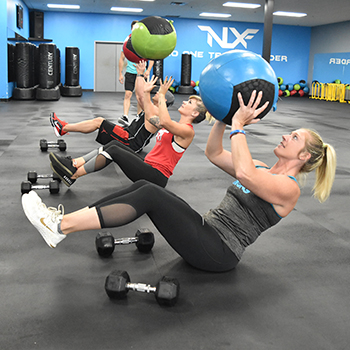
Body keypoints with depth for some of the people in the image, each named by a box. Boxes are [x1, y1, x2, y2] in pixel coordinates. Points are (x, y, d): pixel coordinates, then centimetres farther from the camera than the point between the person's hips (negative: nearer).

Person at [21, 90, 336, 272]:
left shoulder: (289, 188, -9)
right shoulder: (263, 170, 18)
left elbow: (243, 174, -30)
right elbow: (214, 153, 14)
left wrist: (239, 126, -23)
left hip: (219, 251, -8)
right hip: (208, 229, 8)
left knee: (150, 194, -25)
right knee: (144, 186, -10)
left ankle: (60, 227, -24)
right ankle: (65, 218, -11)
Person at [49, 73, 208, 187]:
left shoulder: (188, 131, -11)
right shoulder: (174, 125, 19)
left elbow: (164, 122, -31)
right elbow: (151, 117, 27)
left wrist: (161, 95, -23)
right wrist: (147, 92, 21)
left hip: (156, 176, -9)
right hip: (148, 165, 9)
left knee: (114, 150, -18)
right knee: (115, 144, -2)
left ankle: (73, 175, -14)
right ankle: (75, 163, -8)